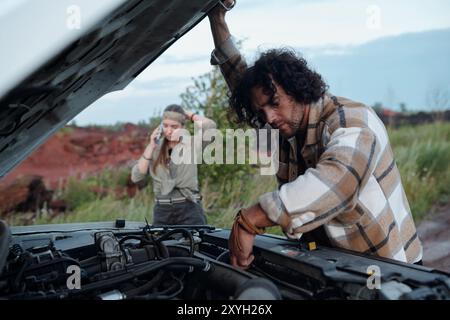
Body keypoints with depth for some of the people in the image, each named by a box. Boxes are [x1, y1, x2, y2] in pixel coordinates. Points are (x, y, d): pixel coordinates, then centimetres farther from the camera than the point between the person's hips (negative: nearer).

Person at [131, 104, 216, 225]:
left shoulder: (192, 144, 0)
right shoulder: (155, 148, 10)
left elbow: (210, 126, -19)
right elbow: (136, 177, 2)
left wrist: (190, 115, -1)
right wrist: (151, 147, -2)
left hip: (189, 208, -3)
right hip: (162, 211, 3)